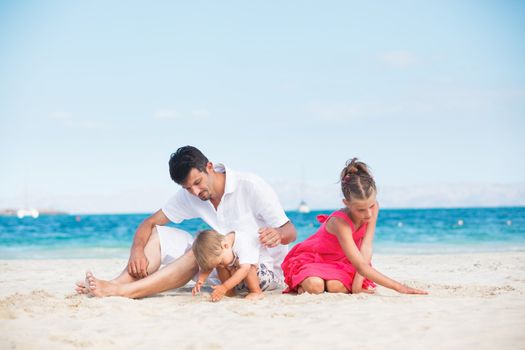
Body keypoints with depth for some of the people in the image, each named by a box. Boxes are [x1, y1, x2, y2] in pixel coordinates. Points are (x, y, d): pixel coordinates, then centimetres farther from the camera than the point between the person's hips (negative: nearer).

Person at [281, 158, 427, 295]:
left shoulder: (373, 207, -20)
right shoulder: (340, 222, -37)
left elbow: (366, 249, -21)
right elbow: (361, 266, -42)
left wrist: (357, 284, -31)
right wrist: (399, 288, -47)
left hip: (338, 261, 5)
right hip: (310, 259, -4)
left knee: (337, 286, -31)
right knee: (314, 287, -37)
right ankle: (303, 283, -3)